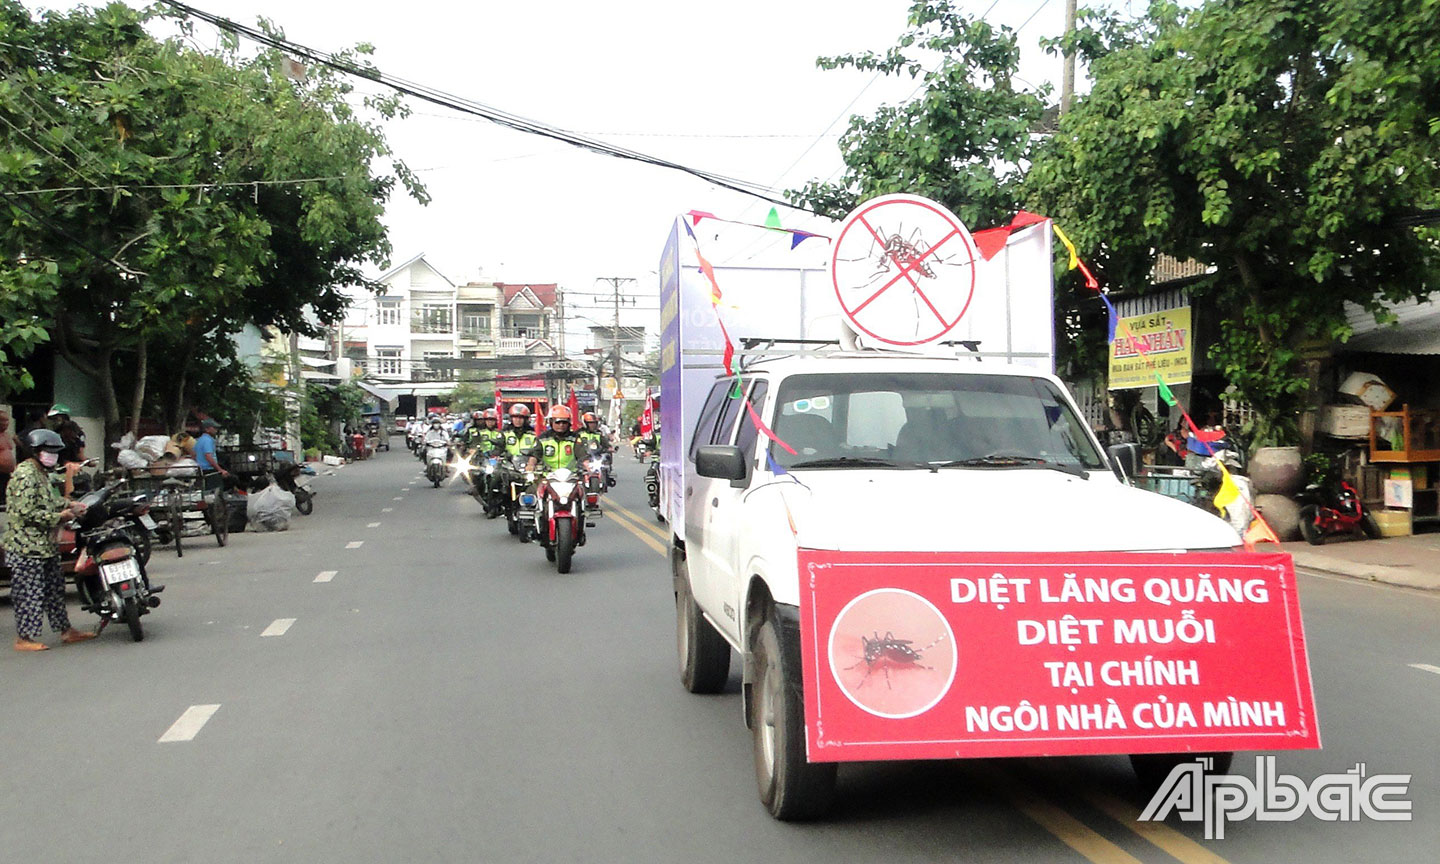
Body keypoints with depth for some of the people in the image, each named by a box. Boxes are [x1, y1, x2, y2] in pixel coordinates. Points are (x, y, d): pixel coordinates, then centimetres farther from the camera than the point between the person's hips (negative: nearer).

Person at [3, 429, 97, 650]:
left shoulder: (41, 474, 16)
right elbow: (26, 512, -24)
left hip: (45, 545, 11)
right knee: (30, 593, -3)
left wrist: (69, 505, 8)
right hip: (27, 546, -11)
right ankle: (24, 638, 6)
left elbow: (49, 501, 26)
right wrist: (59, 517, -19)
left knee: (55, 589, 15)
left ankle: (66, 630, 22)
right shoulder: (26, 475, -18)